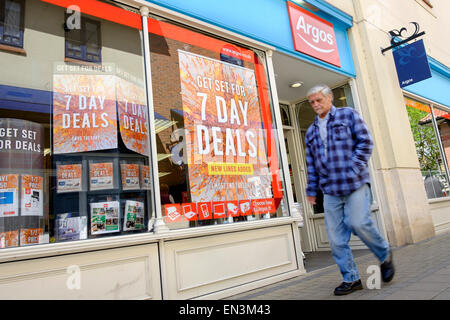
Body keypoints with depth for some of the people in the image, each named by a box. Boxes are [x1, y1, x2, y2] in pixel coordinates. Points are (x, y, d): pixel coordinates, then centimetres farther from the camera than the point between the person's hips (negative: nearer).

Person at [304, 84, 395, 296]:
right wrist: (311, 189, 15)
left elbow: (365, 141, 0)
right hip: (330, 190, 5)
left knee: (358, 223, -15)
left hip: (355, 183, -4)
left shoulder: (348, 115, 8)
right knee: (336, 237, 0)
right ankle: (350, 279, 13)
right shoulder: (311, 131, 19)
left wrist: (354, 168, -11)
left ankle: (385, 256, 16)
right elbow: (311, 164, 20)